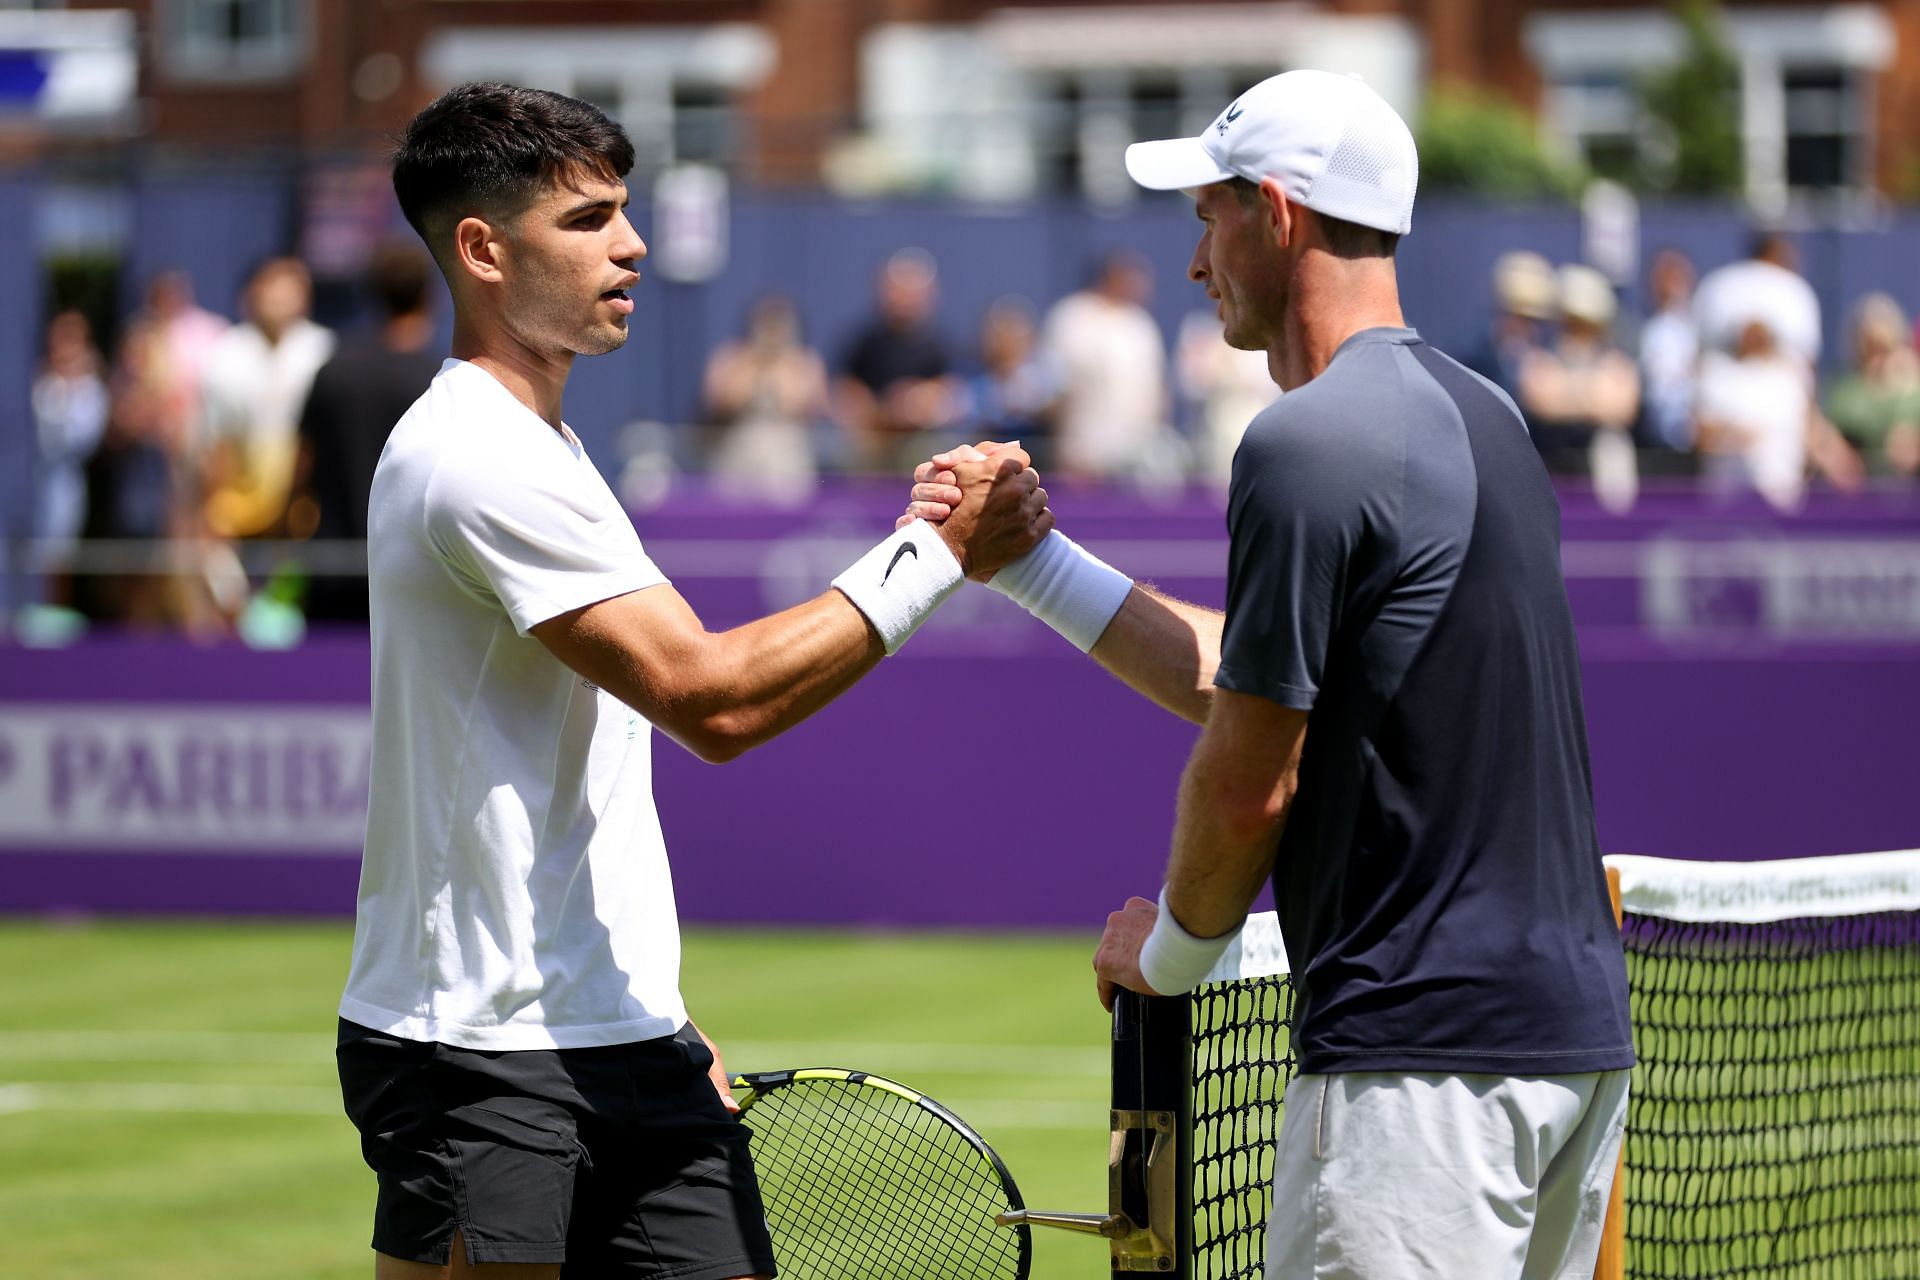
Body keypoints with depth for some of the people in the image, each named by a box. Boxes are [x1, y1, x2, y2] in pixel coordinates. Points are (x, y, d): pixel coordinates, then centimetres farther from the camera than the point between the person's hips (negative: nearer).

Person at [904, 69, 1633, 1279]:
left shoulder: (1307, 445, -14)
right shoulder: (1479, 418, 15)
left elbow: (1252, 781, -12)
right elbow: (1249, 683, 19)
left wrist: (1168, 952, 6)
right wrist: (1030, 557, 22)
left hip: (1429, 1055, -10)